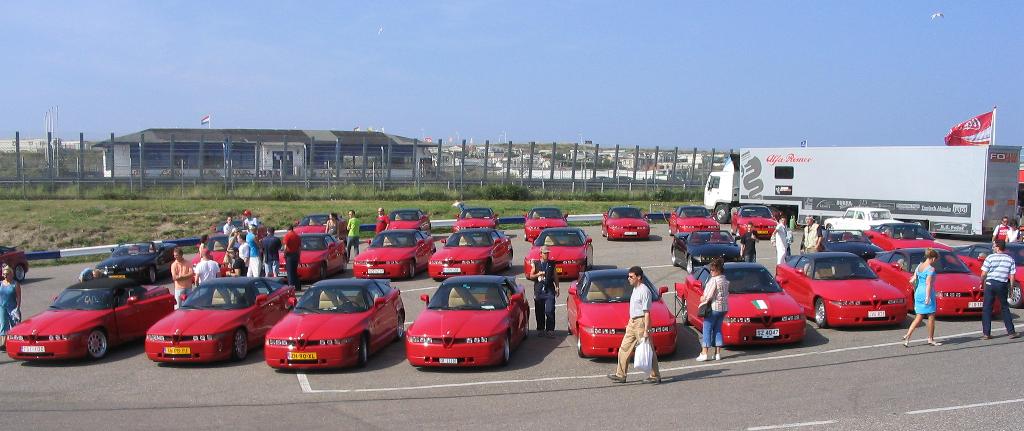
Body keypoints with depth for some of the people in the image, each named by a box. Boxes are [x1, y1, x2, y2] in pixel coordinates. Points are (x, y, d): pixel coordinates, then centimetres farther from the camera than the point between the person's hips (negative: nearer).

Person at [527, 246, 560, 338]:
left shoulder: (552, 264, 9)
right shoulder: (536, 264, 8)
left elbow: (555, 276, 13)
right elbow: (531, 276, 9)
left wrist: (557, 287, 5)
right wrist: (538, 274, -10)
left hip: (549, 290, -1)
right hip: (538, 291, 1)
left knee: (549, 311, -9)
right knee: (539, 312, 6)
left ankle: (550, 330, -6)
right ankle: (540, 329, 17)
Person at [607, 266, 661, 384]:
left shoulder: (644, 290, -17)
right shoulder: (635, 289, 12)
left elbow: (647, 312, -20)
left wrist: (646, 331, -23)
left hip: (641, 322, -10)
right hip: (633, 322, 10)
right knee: (624, 348, 10)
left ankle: (655, 376, 8)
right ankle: (620, 375, 16)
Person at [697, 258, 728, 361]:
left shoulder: (714, 280, -15)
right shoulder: (725, 280, 11)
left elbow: (709, 296, -19)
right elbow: (726, 294, 14)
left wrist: (703, 299, 2)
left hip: (713, 307, -8)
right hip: (724, 307, 8)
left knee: (707, 329, -2)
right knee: (718, 330, 13)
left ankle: (705, 353, -4)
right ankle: (718, 353, 13)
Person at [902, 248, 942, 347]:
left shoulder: (919, 267, 9)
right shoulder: (931, 269, -13)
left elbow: (912, 281, 9)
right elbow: (928, 284, -20)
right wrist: (928, 297, -22)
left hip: (918, 293, 7)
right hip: (927, 293, -7)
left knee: (919, 318, 8)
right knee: (931, 317, 8)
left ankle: (907, 336, -5)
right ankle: (931, 339, 17)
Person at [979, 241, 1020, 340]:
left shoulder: (990, 257, -4)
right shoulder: (1010, 259, 5)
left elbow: (983, 274, -6)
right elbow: (1012, 276, 2)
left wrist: (982, 282, 10)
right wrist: (1011, 287, 11)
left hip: (990, 284, -2)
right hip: (1003, 285, 3)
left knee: (986, 308, 2)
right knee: (1005, 308, 16)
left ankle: (986, 333, -2)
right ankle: (1011, 332, 16)